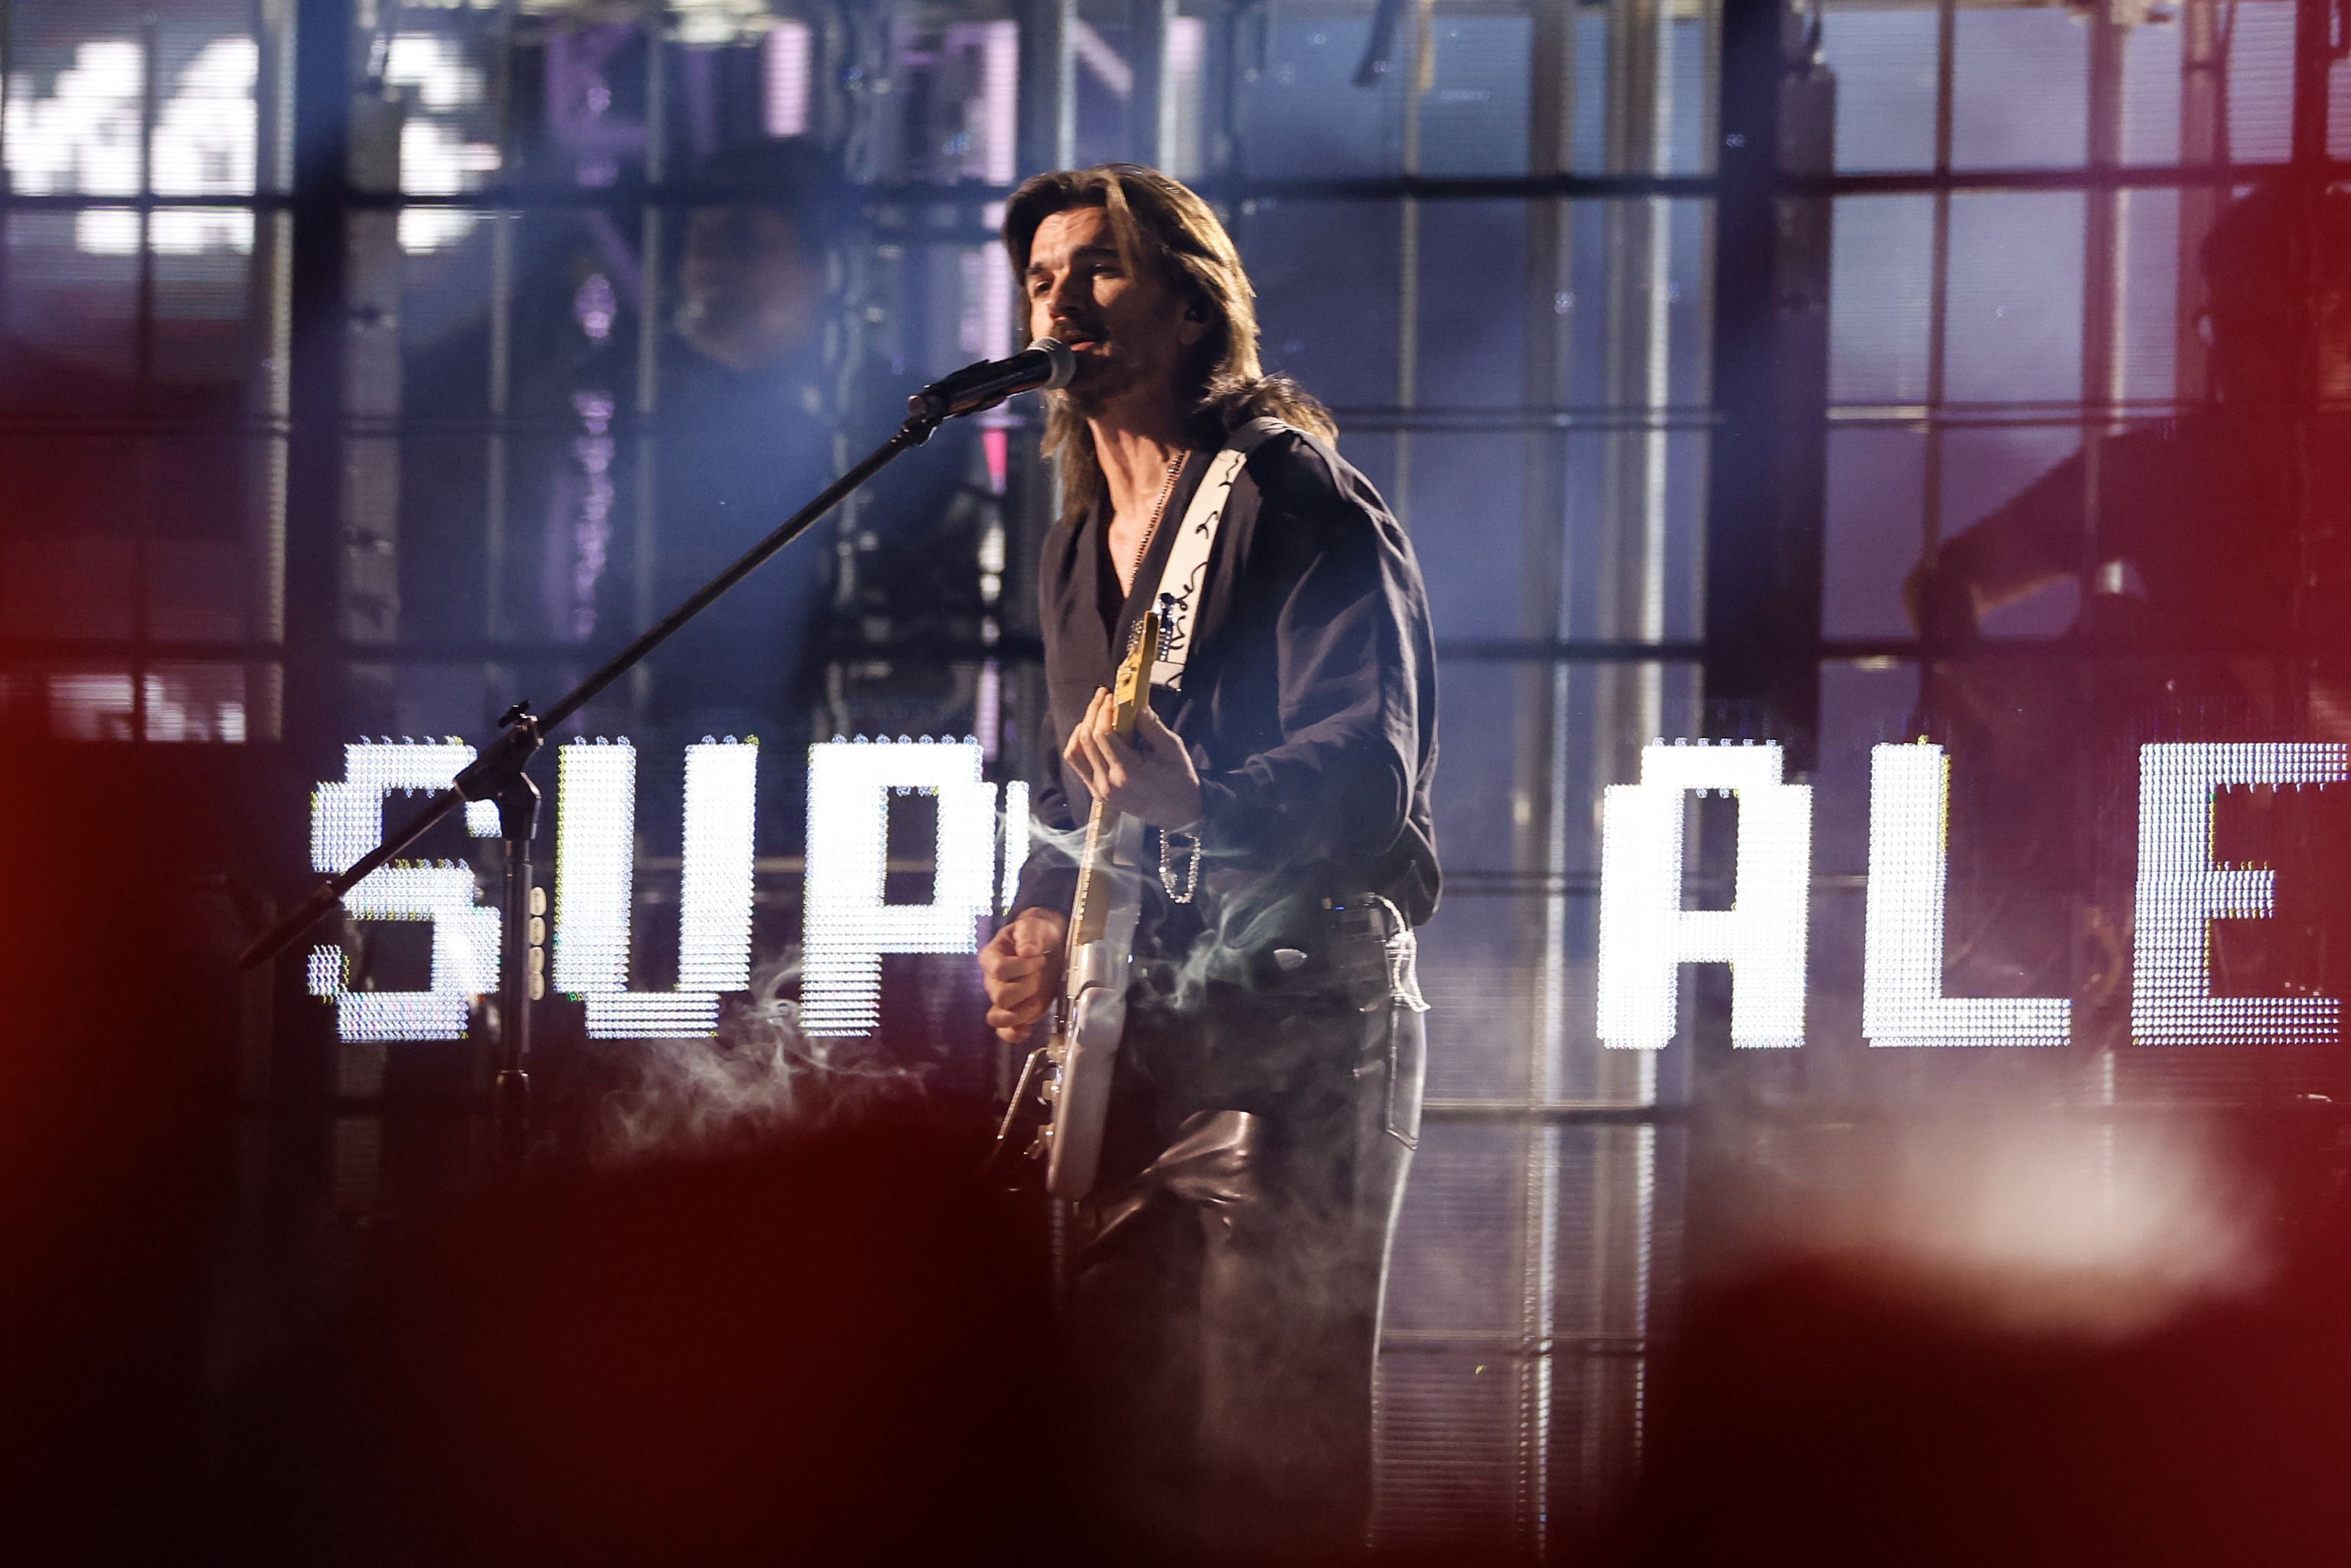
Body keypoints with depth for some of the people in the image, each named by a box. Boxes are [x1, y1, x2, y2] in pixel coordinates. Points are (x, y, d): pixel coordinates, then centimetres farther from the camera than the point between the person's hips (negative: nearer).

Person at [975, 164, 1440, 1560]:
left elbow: (1371, 764, -20)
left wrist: (1201, 806, -39)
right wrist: (1044, 922, 8)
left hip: (1295, 1034, -9)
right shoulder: (1083, 550, 18)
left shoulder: (1292, 497, -8)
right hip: (1141, 1046, 9)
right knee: (1126, 1441, 8)